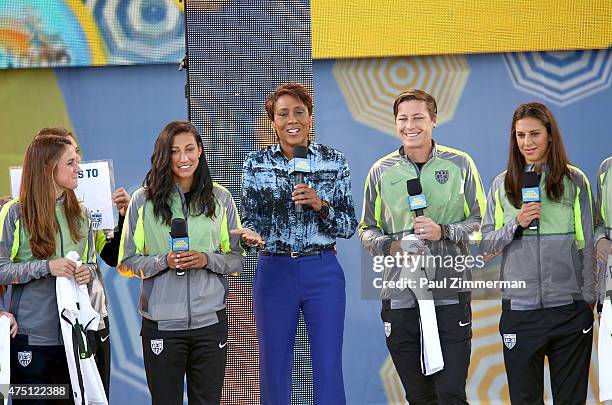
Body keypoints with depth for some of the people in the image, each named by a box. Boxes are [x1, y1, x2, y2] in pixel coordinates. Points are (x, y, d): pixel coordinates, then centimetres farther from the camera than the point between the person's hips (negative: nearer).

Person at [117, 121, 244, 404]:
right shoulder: (143, 200, 0)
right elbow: (128, 262, 2)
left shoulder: (220, 198, 5)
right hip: (161, 321, -1)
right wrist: (165, 262, -14)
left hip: (210, 320, 1)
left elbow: (237, 259, 9)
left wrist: (207, 260, -10)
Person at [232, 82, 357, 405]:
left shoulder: (334, 162, 1)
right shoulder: (256, 164, 2)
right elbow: (250, 220, 4)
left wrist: (320, 205, -16)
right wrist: (251, 233, -19)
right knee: (273, 370, 6)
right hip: (274, 272, 1)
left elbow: (349, 226, 2)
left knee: (328, 371, -2)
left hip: (323, 272, -1)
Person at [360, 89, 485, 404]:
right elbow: (367, 230, 12)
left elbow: (480, 222, 5)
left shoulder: (460, 165, 4)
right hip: (400, 298, 2)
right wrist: (389, 247, -9)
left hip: (450, 296, -2)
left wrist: (444, 232, -13)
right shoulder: (382, 171, 8)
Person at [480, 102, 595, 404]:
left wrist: (588, 300, 1)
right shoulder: (502, 185, 7)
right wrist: (516, 224, -12)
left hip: (570, 308, -1)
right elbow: (486, 245, 5)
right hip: (519, 308, 1)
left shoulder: (574, 181, 3)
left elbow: (587, 245, 6)